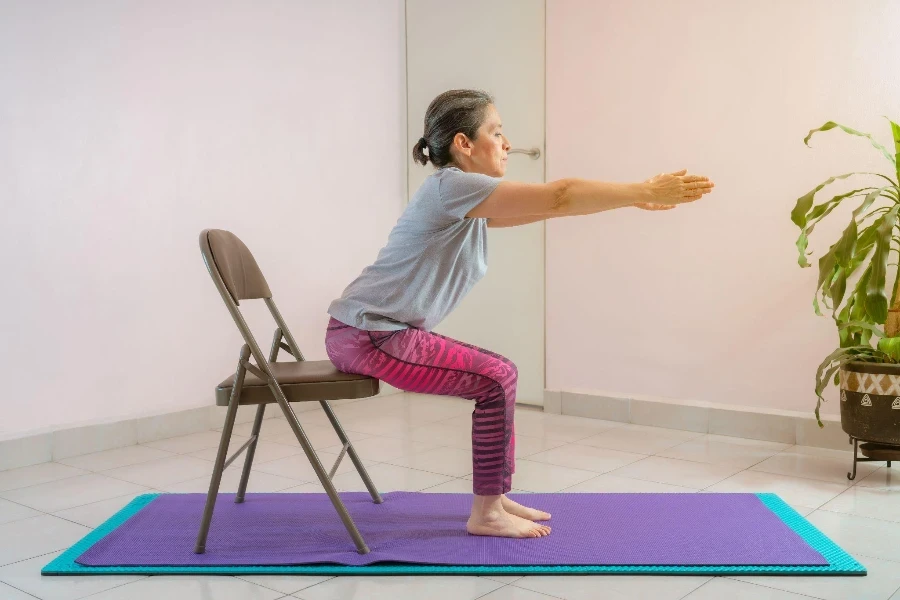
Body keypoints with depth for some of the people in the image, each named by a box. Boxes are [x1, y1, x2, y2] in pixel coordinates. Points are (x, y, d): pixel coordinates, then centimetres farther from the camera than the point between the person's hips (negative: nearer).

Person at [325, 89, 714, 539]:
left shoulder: (471, 201, 12)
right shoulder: (452, 187, -18)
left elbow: (551, 205, 14)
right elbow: (559, 197, -19)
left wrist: (637, 197, 10)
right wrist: (645, 192, -13)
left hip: (386, 331, 10)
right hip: (365, 336, -10)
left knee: (497, 375, 11)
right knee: (496, 379, -11)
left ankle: (494, 497, 20)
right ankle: (486, 514, 1)